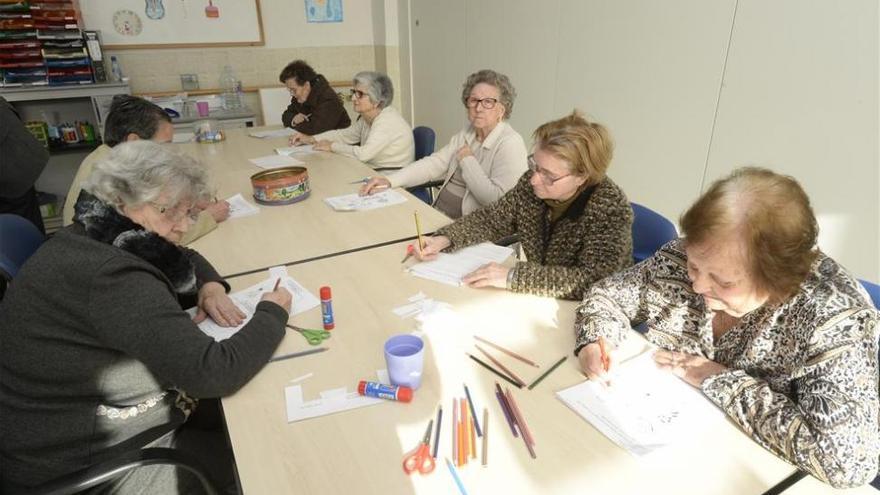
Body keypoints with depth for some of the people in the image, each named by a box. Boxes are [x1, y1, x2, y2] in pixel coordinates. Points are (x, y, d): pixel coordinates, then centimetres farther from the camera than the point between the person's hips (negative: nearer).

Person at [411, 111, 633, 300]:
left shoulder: (611, 208, -23)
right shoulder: (532, 184, -9)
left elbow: (595, 282, -32)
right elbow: (491, 219, 3)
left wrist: (513, 276, -35)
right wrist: (444, 239, -13)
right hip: (538, 301, 5)